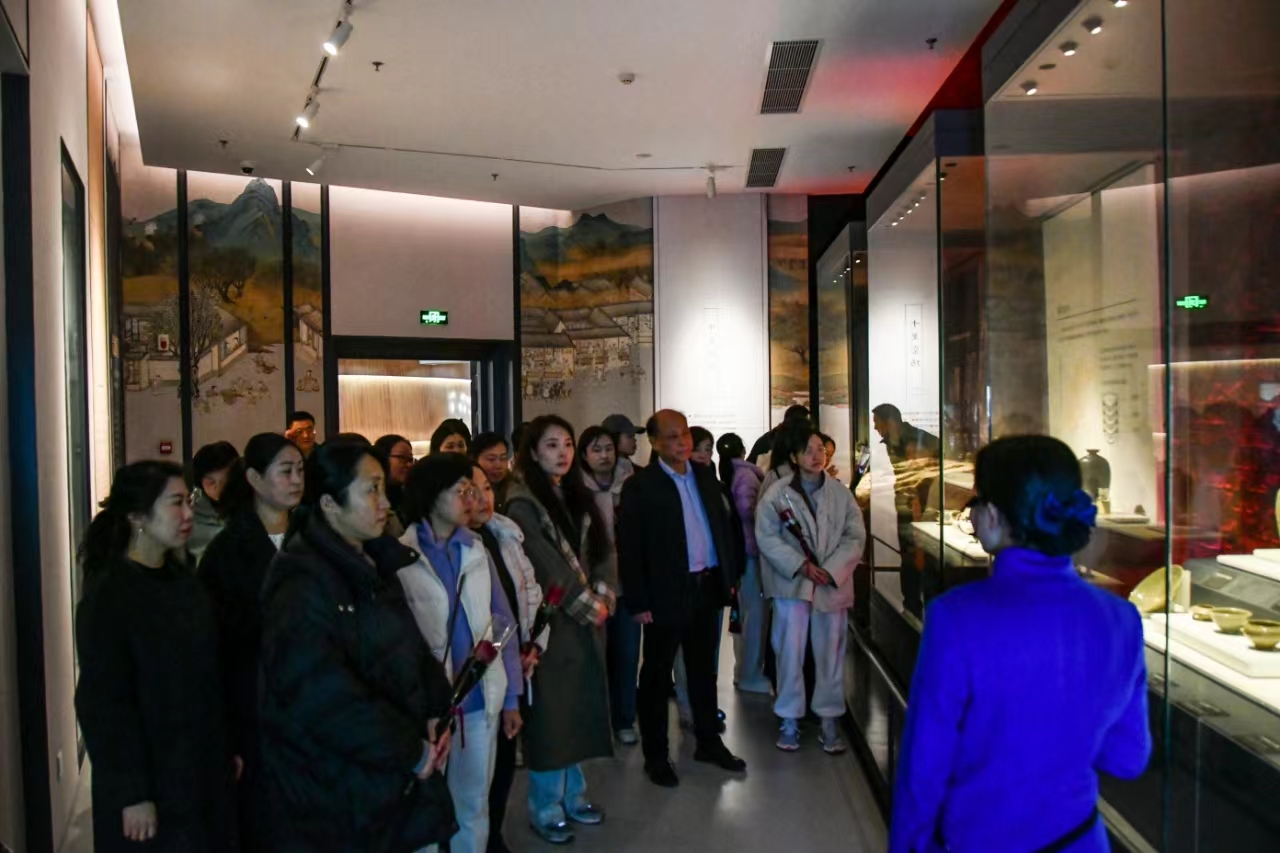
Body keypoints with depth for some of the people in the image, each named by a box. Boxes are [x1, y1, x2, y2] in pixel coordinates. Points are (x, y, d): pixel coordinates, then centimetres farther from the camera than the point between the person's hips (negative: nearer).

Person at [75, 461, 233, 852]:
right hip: (152, 787, -6)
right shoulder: (108, 596, -15)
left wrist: (226, 751, 9)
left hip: (203, 773, 7)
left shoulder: (181, 580, 6)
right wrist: (132, 795, -17)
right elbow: (103, 703, -17)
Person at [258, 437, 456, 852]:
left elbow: (413, 649, 12)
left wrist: (436, 716, -4)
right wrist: (409, 750, -18)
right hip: (332, 793, -8)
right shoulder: (302, 583, -20)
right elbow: (324, 698, -26)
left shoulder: (374, 565, 8)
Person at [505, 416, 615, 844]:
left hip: (588, 618, 7)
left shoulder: (578, 496, 12)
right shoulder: (522, 503, -11)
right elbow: (549, 566, -17)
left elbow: (603, 550, 7)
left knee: (580, 707, 14)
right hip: (551, 620, -7)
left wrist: (603, 597, -7)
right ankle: (545, 807, 16)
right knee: (550, 712, 1)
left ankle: (572, 793, 29)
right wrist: (587, 607, -13)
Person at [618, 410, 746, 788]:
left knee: (703, 668, 19)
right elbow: (629, 548, -13)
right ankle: (655, 755, 20)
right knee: (657, 675, 8)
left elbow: (722, 524, 14)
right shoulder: (640, 486, -11)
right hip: (666, 595, -6)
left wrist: (726, 575, 10)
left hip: (706, 587, 6)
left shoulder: (705, 476, 7)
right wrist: (640, 603, -15)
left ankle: (709, 742, 34)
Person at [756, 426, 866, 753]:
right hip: (791, 583, -2)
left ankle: (829, 720, 20)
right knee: (790, 653, 1)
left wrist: (832, 571, -13)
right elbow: (767, 536, -6)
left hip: (833, 584, 2)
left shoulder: (841, 493, 3)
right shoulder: (778, 493, -2)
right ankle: (789, 720, 14)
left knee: (831, 653, 8)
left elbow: (855, 537, 0)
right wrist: (800, 565, -15)